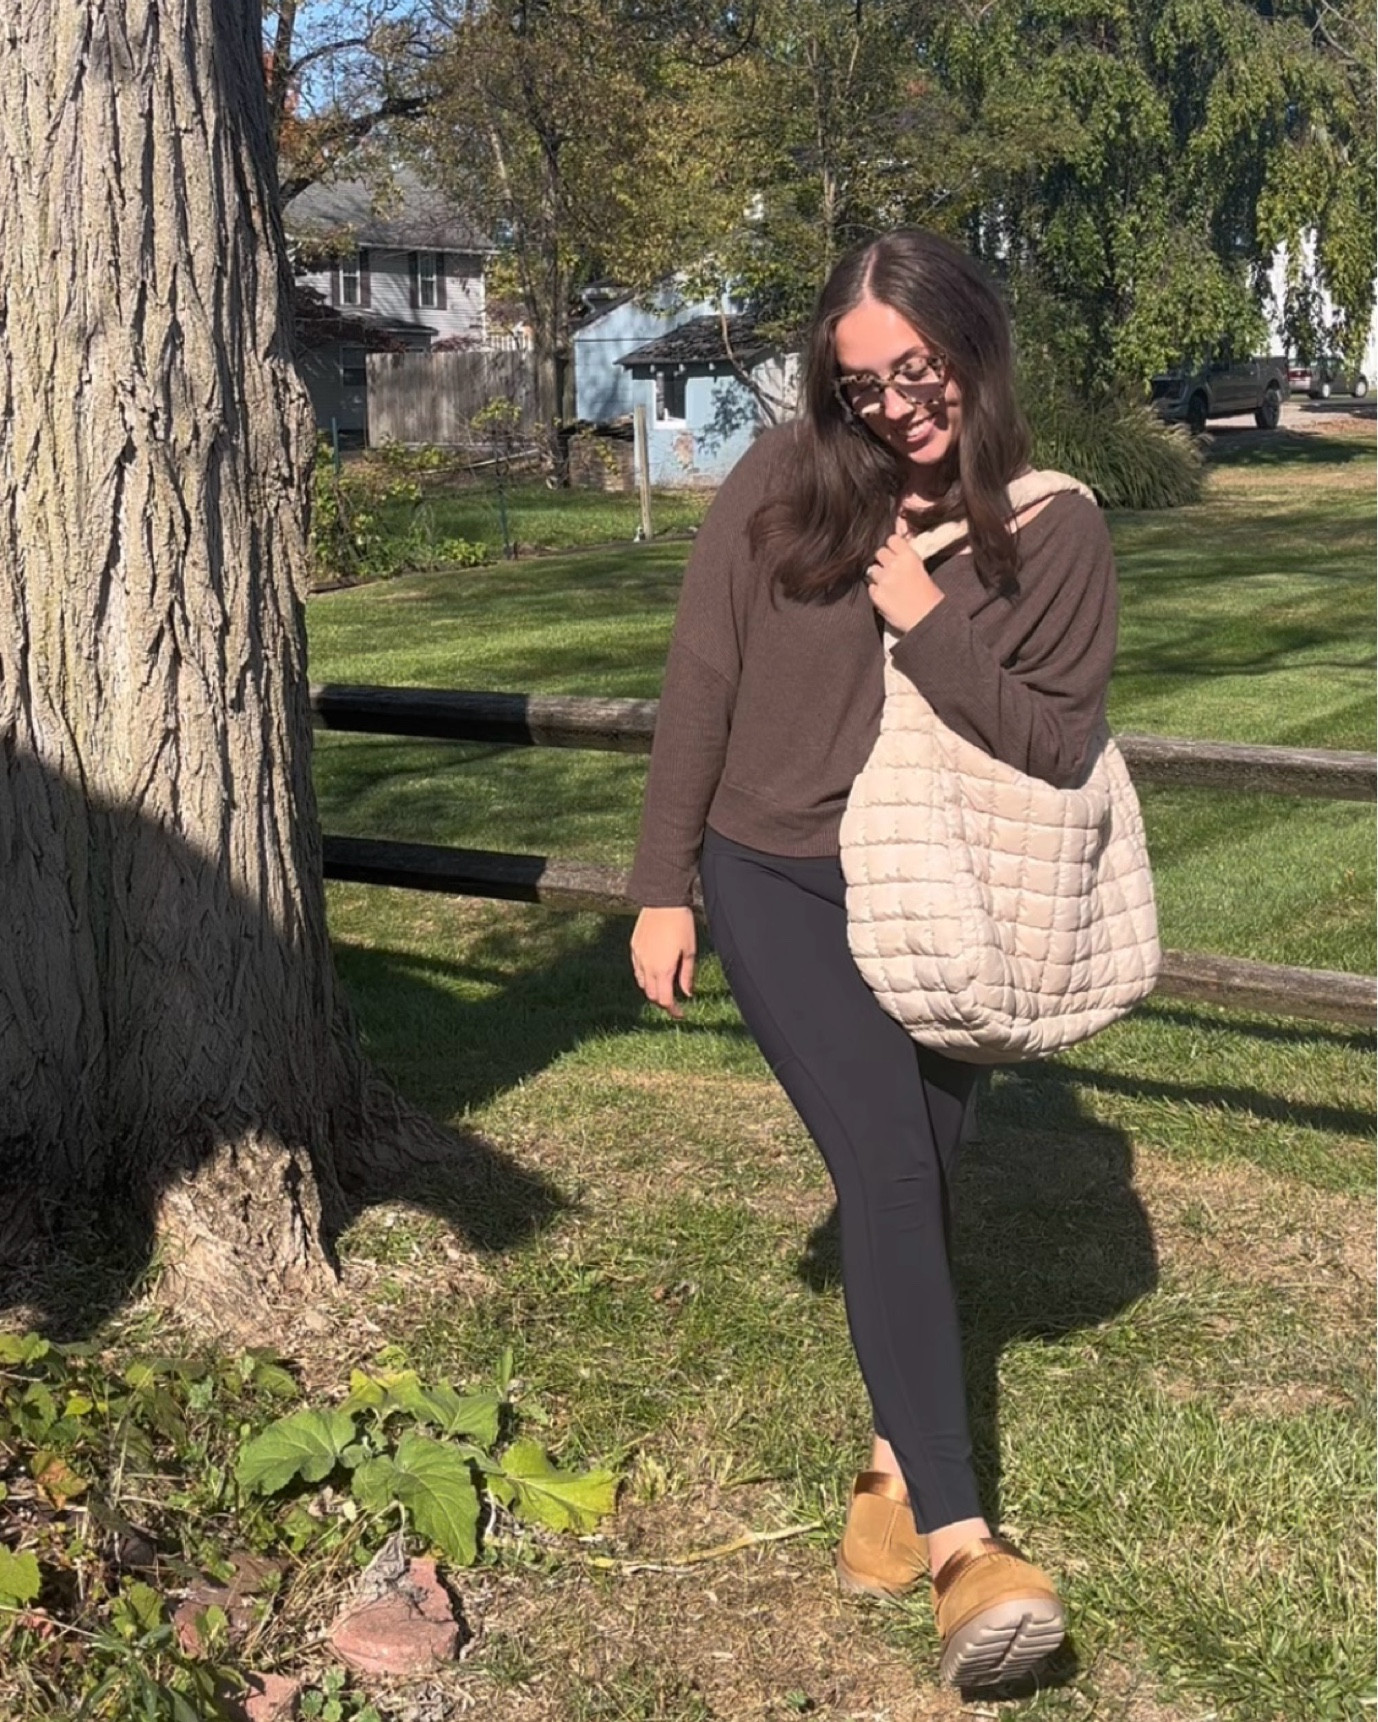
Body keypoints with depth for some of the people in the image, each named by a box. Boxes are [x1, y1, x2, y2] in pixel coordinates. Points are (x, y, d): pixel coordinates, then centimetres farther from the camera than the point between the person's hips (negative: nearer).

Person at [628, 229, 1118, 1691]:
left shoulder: (1052, 533, -5)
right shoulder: (783, 486, -6)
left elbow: (1056, 742, -9)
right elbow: (697, 689, -2)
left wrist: (927, 623, -19)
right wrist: (662, 889, -2)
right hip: (779, 886, -2)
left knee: (917, 1183, 10)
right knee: (888, 1171, -14)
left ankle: (897, 1460, 29)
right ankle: (962, 1545, -15)